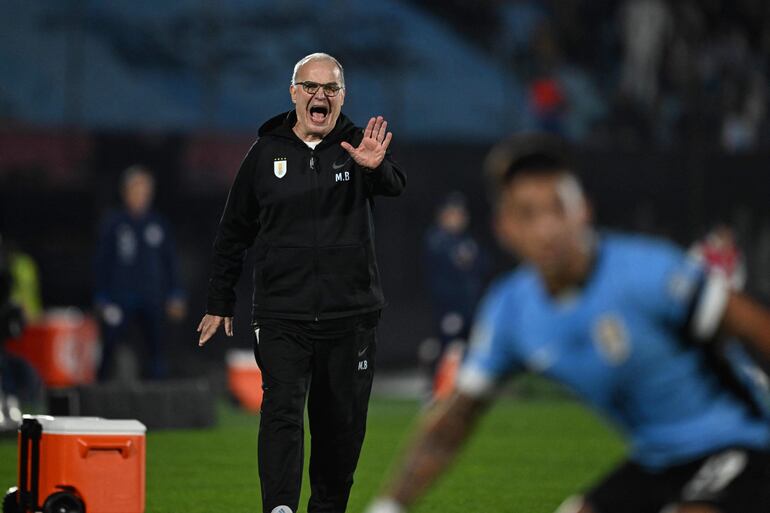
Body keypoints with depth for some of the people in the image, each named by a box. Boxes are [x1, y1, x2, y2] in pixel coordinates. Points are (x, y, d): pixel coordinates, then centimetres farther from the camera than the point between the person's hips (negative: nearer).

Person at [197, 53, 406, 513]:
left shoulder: (358, 146, 2)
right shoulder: (267, 152, 6)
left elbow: (394, 185, -21)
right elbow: (234, 232, 14)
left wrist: (377, 167, -45)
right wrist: (220, 302, 15)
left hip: (351, 317, 0)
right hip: (282, 316, 0)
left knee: (342, 426, 8)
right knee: (282, 411, -16)